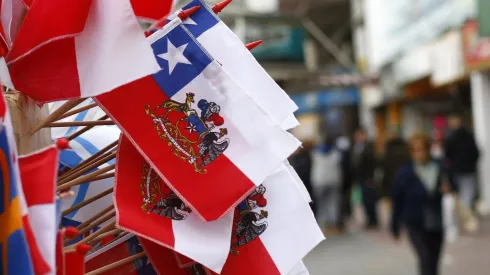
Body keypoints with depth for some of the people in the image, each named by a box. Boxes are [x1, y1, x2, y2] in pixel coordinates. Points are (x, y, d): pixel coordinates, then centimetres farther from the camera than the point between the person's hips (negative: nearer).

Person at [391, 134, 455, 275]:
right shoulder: (404, 173, -6)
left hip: (437, 225, 4)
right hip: (416, 225, -3)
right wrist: (395, 227, 0)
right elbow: (397, 200, -2)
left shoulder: (441, 170, 1)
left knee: (433, 262, 12)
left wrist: (447, 190, -14)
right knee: (426, 260, -15)